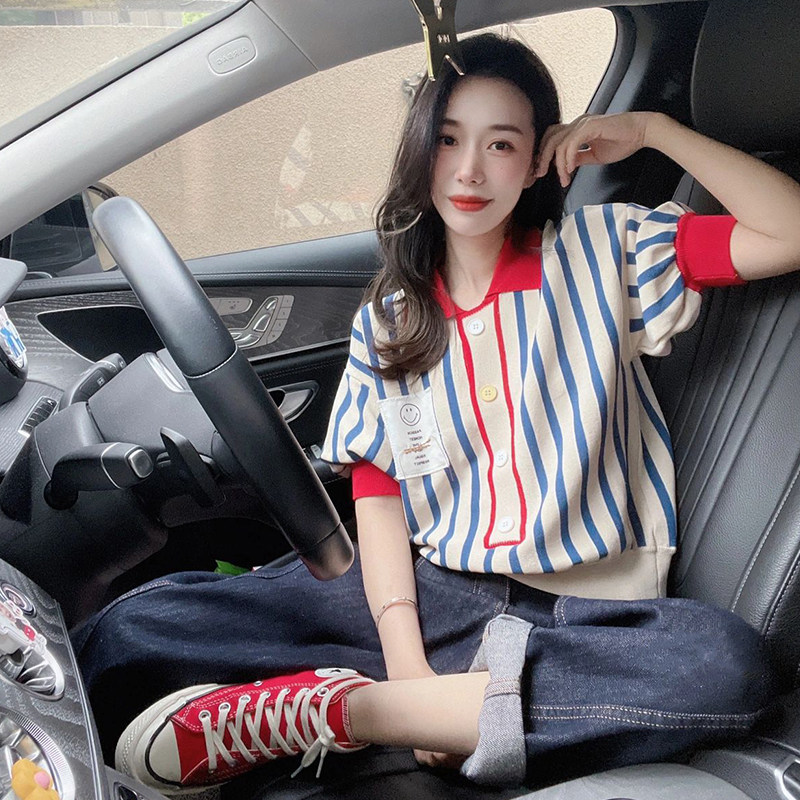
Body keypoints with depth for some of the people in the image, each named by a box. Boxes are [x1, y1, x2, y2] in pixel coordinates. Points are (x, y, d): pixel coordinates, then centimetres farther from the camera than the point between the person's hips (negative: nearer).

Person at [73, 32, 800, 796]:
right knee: (129, 630, -15)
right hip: (435, 590, 1)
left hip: (588, 609, 0)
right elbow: (376, 494, 2)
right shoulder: (386, 322, 11)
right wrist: (405, 660, -13)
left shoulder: (604, 250, 6)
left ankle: (335, 707, -27)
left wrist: (653, 128, -3)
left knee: (728, 663, -38)